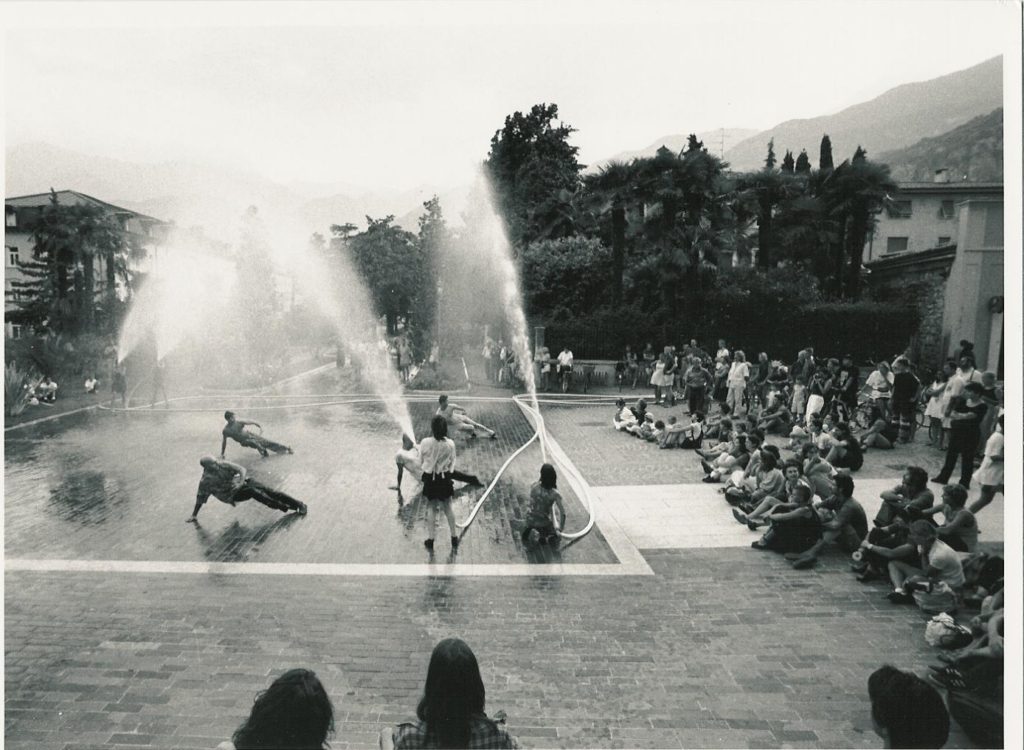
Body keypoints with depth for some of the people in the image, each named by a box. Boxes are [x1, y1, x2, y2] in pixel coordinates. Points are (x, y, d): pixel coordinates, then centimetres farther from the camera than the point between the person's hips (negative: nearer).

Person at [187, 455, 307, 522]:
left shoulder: (224, 465, -6)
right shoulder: (205, 481, -9)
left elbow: (241, 469, -12)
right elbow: (200, 498, -1)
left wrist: (241, 482, -31)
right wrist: (193, 515, 2)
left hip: (242, 482, 3)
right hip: (233, 495, -3)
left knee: (267, 490, -14)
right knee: (253, 492, -31)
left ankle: (298, 504, -15)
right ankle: (284, 507, -29)